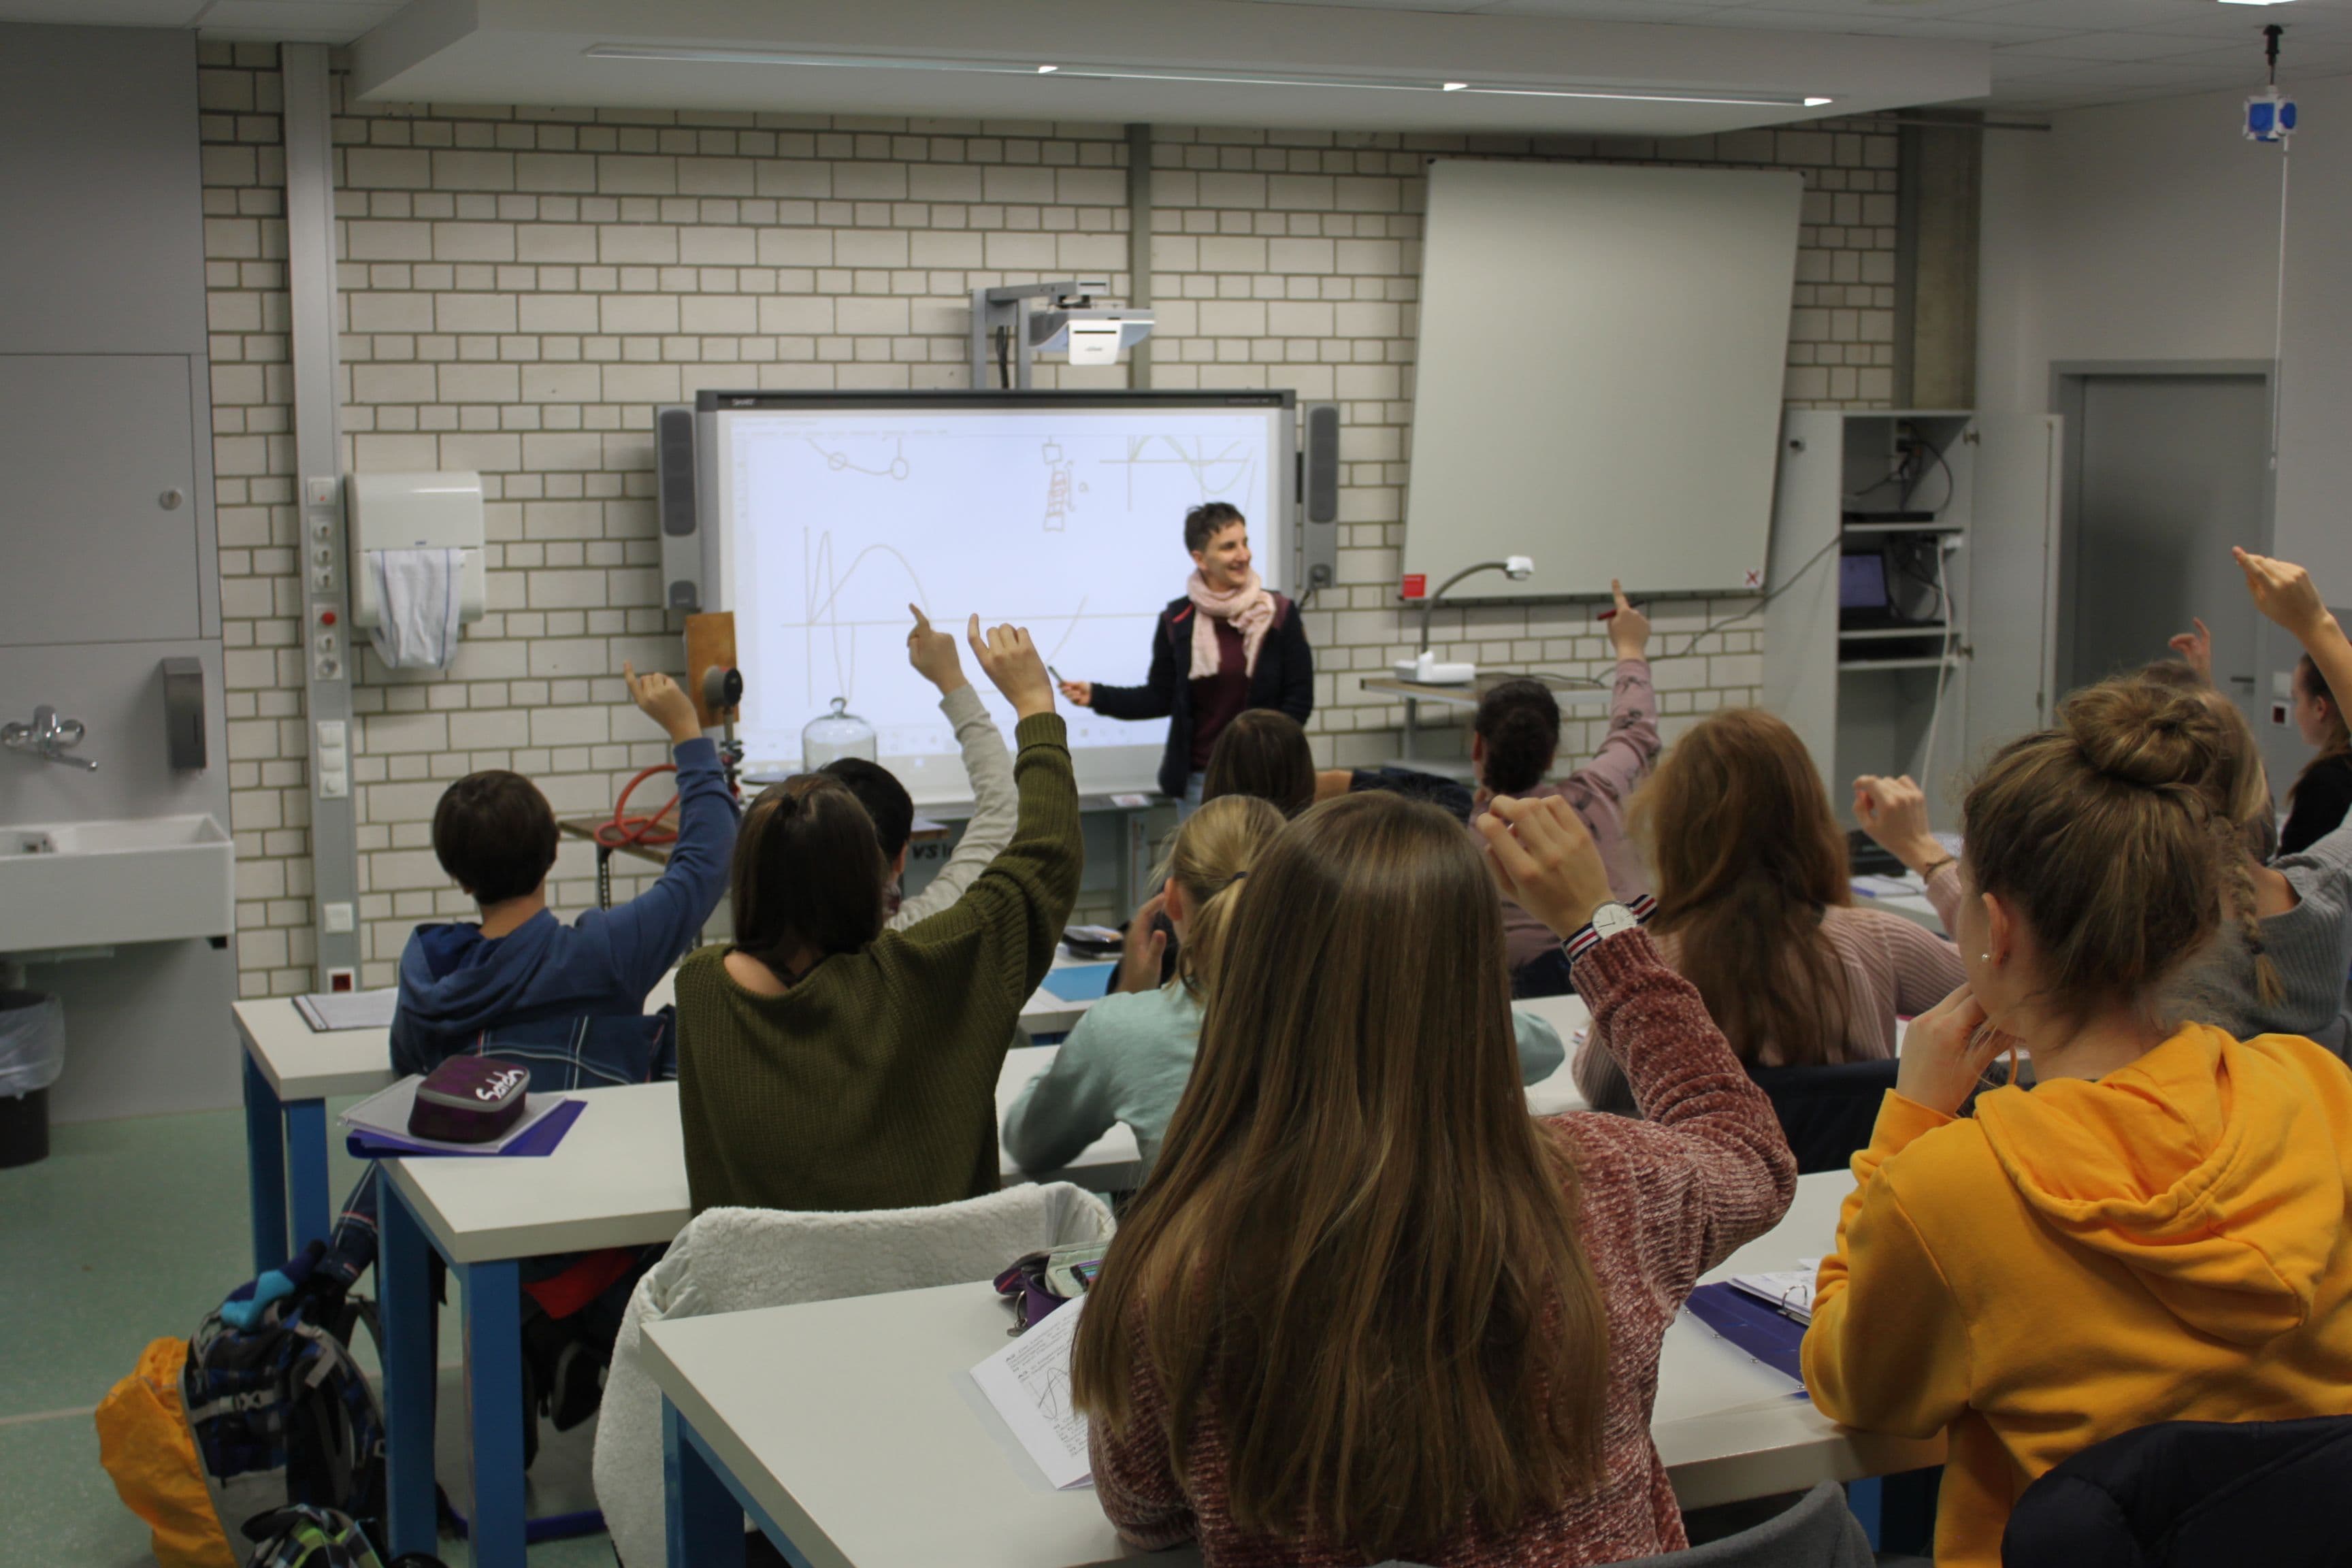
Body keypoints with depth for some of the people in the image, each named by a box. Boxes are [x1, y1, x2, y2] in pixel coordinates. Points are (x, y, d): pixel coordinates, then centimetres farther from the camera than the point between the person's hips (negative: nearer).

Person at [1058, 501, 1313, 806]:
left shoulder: (1279, 614, -1)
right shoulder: (1176, 620, 2)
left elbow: (1299, 698, 0)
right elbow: (1159, 698, 8)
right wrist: (1096, 696, -4)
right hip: (1198, 778, 1)